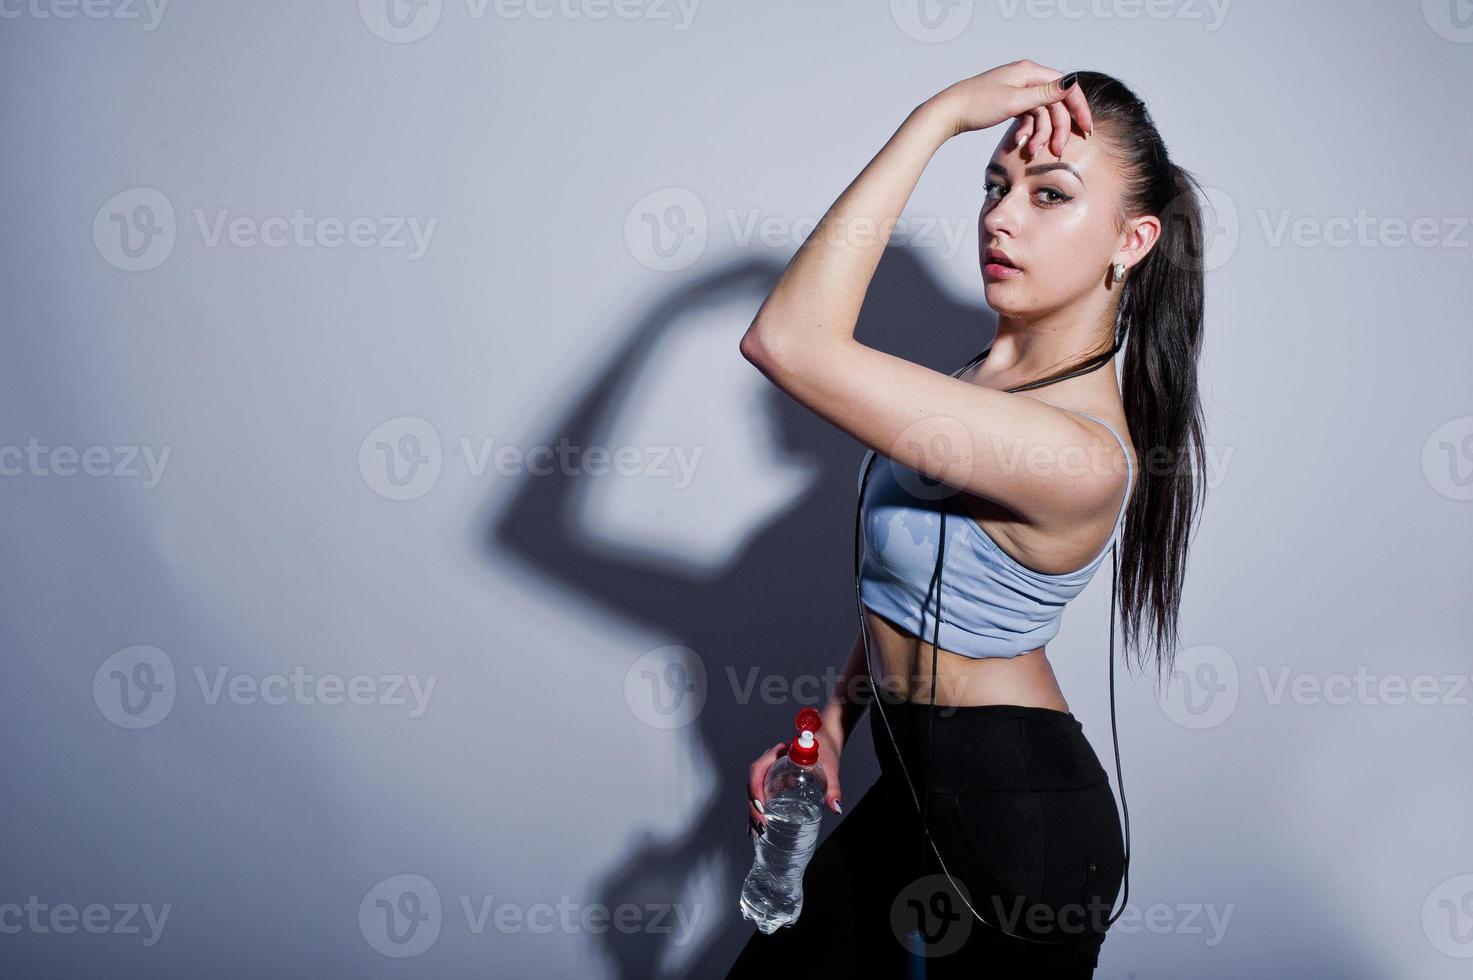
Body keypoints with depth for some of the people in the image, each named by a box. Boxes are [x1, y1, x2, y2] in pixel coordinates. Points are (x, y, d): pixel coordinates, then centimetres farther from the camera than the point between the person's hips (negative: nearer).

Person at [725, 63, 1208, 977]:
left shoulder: (1076, 454, -31)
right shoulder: (999, 375, 1)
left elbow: (786, 339, -38)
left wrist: (940, 114, -34)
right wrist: (837, 719, 7)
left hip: (1012, 828, -9)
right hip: (921, 782, 9)